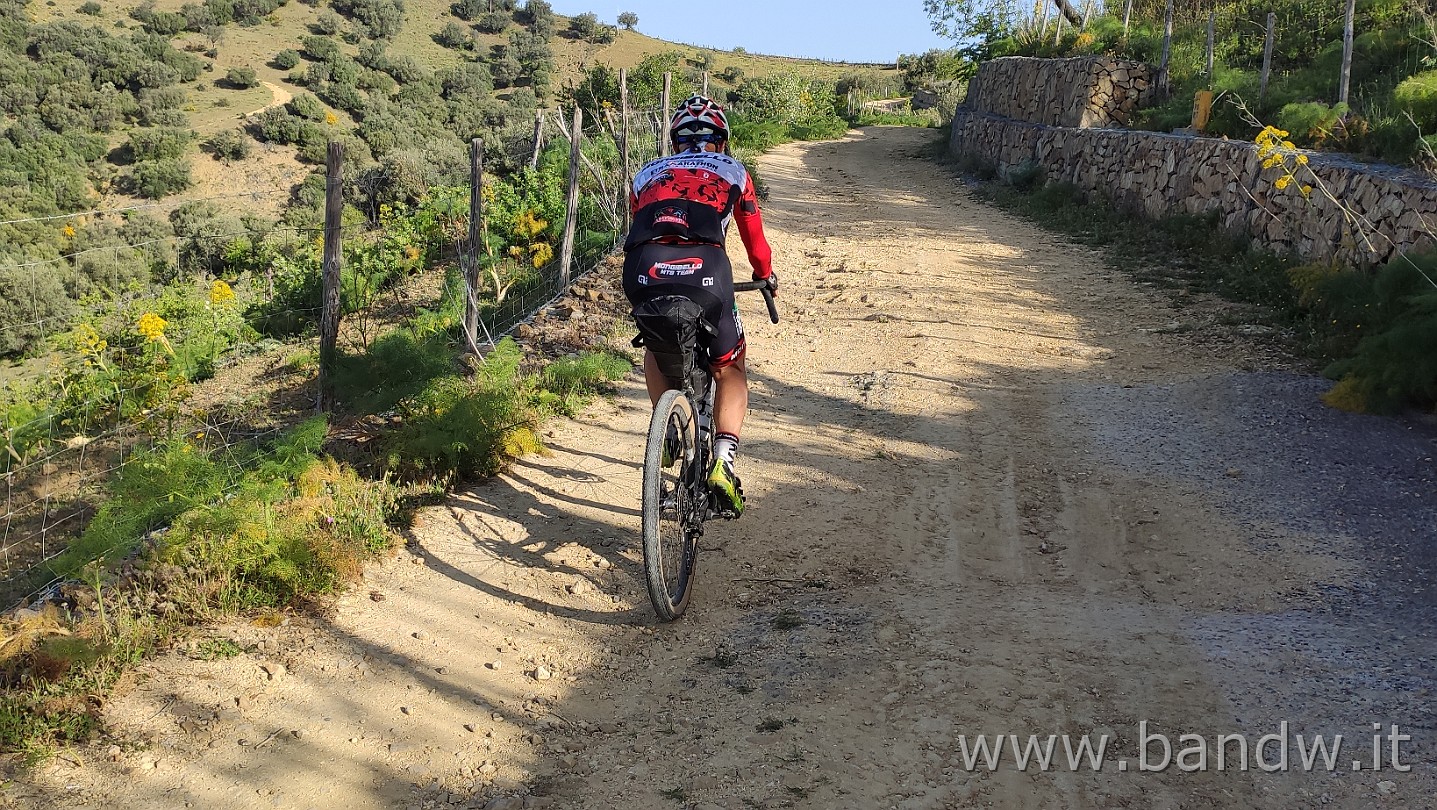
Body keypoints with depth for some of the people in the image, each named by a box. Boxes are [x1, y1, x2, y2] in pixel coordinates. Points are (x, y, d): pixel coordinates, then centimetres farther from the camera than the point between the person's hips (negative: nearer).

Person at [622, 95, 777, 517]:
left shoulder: (647, 173, 33)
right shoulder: (732, 172, 29)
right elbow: (754, 240, 37)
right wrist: (766, 275, 58)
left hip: (642, 271, 2)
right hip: (703, 269, -2)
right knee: (729, 370, 21)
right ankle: (723, 459, 6)